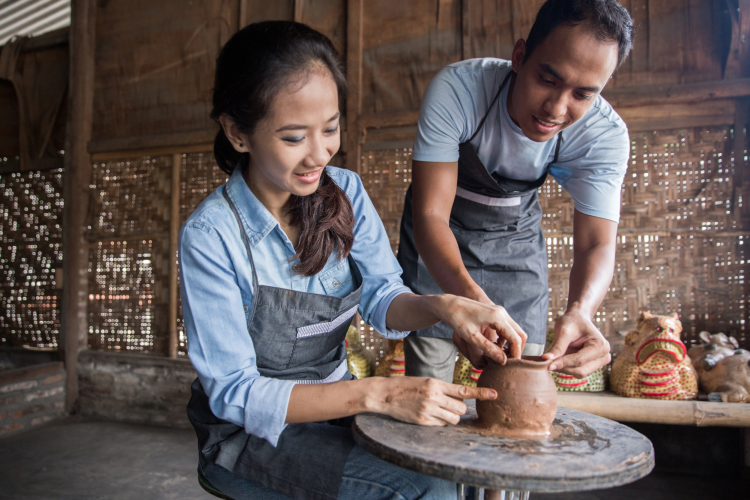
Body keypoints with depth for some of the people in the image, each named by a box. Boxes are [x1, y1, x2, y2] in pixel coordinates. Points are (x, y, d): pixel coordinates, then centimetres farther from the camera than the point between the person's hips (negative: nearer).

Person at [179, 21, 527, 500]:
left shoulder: (345, 192, -5)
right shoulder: (210, 236, -21)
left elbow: (382, 297, -4)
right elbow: (234, 394, -21)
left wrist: (443, 306, -27)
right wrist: (376, 393, -31)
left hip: (335, 404, 5)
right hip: (250, 433, -5)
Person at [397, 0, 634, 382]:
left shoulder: (606, 135, -24)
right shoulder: (456, 90, -33)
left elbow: (596, 242, -27)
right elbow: (430, 214, -35)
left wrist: (580, 310, -49)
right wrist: (469, 296, -53)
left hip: (516, 236, 2)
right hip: (439, 234, -2)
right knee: (426, 380, -4)